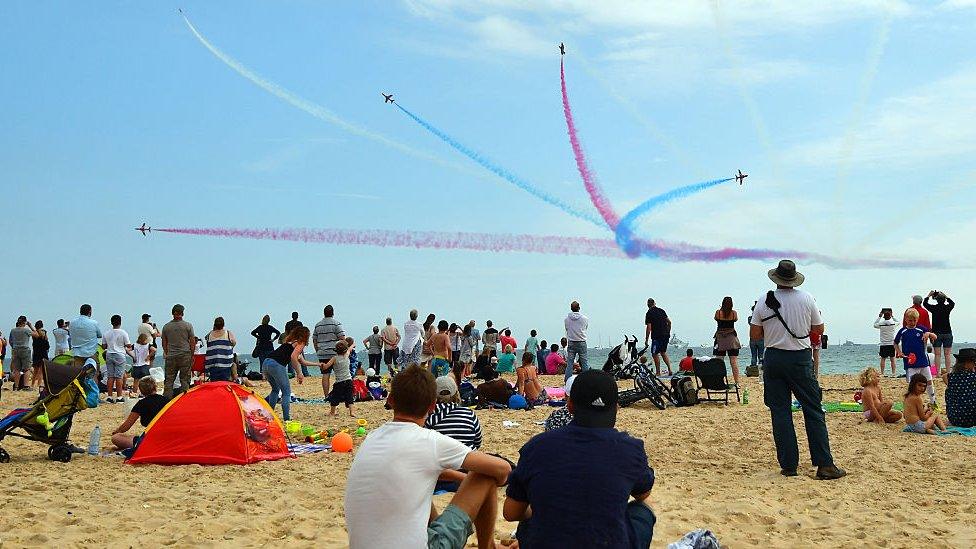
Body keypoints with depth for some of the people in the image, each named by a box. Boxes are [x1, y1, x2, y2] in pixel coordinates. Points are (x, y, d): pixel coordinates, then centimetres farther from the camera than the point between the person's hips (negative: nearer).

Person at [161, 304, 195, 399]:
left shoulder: (166, 326, 4)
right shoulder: (188, 326, -3)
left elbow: (164, 344, 10)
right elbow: (192, 342, -1)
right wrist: (192, 356, 9)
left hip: (171, 357, 2)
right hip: (185, 356, -2)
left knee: (168, 380, 6)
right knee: (185, 380, 2)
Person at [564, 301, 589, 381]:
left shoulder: (567, 319, -4)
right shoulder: (584, 319, -6)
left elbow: (566, 329, 5)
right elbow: (586, 327, 8)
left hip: (571, 343, 1)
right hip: (582, 342, -1)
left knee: (569, 363, 3)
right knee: (584, 363, 4)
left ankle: (567, 380, 2)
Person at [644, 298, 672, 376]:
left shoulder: (649, 313, -7)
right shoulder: (661, 310, 11)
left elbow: (649, 328, -12)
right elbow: (669, 322, 14)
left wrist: (646, 340, -7)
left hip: (657, 336, -7)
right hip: (666, 335, 7)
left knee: (655, 354, 2)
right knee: (663, 352, 18)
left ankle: (658, 372, 2)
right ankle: (669, 369, 7)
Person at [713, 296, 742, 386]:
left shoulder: (718, 312, -6)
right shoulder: (734, 313, -5)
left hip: (720, 338, 0)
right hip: (732, 338, 0)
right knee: (734, 362, 2)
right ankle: (736, 382, 1)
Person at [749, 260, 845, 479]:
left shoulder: (764, 301, -3)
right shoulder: (806, 299, -4)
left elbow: (754, 334, 2)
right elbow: (819, 329, 6)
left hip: (774, 358, 1)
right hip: (800, 358, -1)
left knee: (780, 412, 5)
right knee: (813, 411, 3)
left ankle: (788, 465, 5)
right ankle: (824, 465, 0)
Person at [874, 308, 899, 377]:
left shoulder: (881, 324, -8)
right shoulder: (893, 323, -5)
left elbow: (875, 325, 13)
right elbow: (898, 322, 19)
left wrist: (879, 317, 15)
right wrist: (892, 317, 22)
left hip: (883, 344, -1)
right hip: (891, 344, 1)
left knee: (883, 359, 4)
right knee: (892, 359, 4)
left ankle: (882, 373, 1)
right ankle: (893, 373, 2)